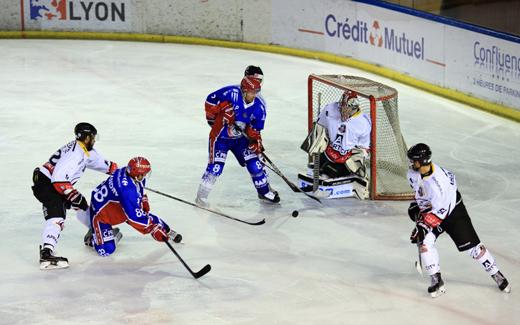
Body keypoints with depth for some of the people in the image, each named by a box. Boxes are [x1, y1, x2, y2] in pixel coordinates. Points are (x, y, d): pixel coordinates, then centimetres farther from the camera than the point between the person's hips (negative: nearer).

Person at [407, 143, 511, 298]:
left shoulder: (439, 182, -37)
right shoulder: (413, 173, -14)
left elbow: (441, 211, -33)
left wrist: (424, 225, -32)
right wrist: (416, 206, 10)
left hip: (453, 211, -6)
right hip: (428, 211, 6)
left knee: (472, 246, -1)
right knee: (424, 242, -16)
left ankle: (497, 275, 17)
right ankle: (437, 282, -6)